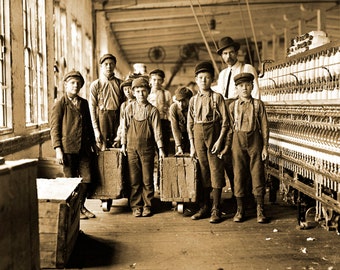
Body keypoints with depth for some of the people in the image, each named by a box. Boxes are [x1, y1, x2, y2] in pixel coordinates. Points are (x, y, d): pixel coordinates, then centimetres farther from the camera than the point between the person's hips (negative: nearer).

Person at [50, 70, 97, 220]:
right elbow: (54, 127, -6)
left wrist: (93, 143, 16)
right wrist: (58, 149, -13)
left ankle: (81, 206, 23)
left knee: (87, 179, 5)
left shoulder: (84, 103, 14)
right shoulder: (60, 104, -3)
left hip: (84, 148, 5)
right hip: (68, 148, -5)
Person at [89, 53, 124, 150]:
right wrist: (96, 129, -7)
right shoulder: (95, 84, 3)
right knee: (103, 148, -3)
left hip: (118, 117, 2)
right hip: (103, 117, -2)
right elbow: (92, 107, 0)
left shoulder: (120, 83, 9)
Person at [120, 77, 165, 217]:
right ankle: (136, 206, 14)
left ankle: (147, 206, 14)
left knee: (147, 179, 3)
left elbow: (157, 130, -1)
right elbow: (125, 127, 10)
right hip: (132, 148, 1)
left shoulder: (153, 110, 0)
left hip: (147, 148, -1)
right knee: (134, 179, 4)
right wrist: (123, 144, 6)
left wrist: (160, 148, -6)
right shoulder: (129, 108, 4)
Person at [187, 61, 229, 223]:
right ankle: (204, 208, 18)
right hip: (198, 136, 4)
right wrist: (192, 144, 3)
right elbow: (190, 124, 10)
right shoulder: (193, 100, 10)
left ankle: (216, 210, 5)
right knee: (202, 172, 8)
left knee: (216, 171, -2)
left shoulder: (217, 97, 0)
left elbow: (225, 122, -4)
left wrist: (220, 140, -13)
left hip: (213, 135, -3)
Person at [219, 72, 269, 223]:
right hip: (238, 141, 1)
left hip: (255, 140, -1)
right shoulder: (233, 106, 6)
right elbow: (230, 127, 8)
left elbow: (264, 126, 3)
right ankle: (240, 210, 13)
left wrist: (265, 147, -2)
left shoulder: (258, 104, 3)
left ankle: (260, 210, 9)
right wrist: (227, 146, 2)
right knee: (239, 175, 4)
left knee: (258, 174, 0)